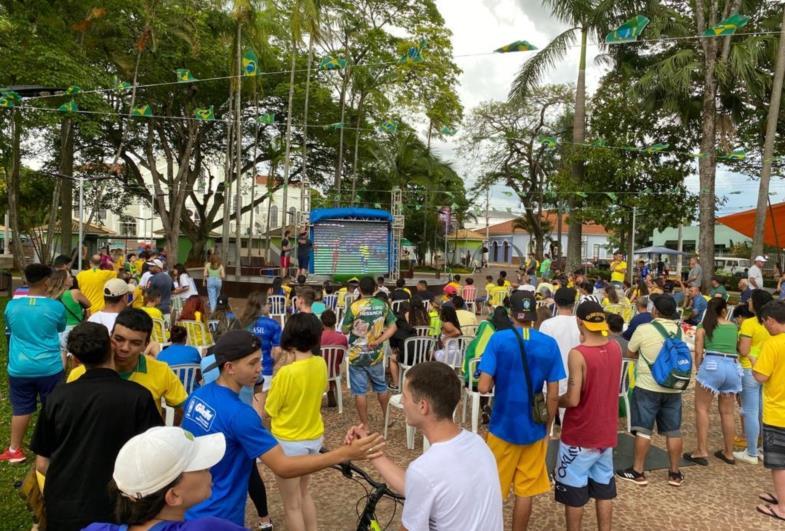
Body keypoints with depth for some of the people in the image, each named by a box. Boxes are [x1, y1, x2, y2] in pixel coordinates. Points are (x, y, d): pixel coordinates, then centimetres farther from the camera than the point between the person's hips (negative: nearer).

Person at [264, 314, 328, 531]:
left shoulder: (286, 373, -26)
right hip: (314, 438, 6)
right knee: (303, 493, 28)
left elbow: (270, 410, -14)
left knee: (291, 504, 13)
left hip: (289, 442, -6)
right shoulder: (321, 364, -8)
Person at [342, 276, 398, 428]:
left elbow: (344, 330, -7)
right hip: (376, 354, 4)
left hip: (357, 355, -4)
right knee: (381, 387, 20)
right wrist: (378, 340, -7)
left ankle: (364, 425, 12)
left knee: (359, 391, 5)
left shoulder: (354, 307, -14)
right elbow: (393, 327, -2)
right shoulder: (383, 305, -3)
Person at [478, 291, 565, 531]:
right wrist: (547, 428, 9)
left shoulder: (499, 339, -13)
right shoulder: (549, 344, -5)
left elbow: (483, 387, -18)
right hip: (534, 429, 2)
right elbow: (553, 395, -4)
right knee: (525, 491, 15)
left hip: (503, 426, -2)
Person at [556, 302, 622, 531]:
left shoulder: (578, 354, -23)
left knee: (574, 492, 9)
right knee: (604, 488, 19)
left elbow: (573, 400, -24)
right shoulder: (615, 348, -3)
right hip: (606, 432, 6)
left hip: (579, 436, -6)